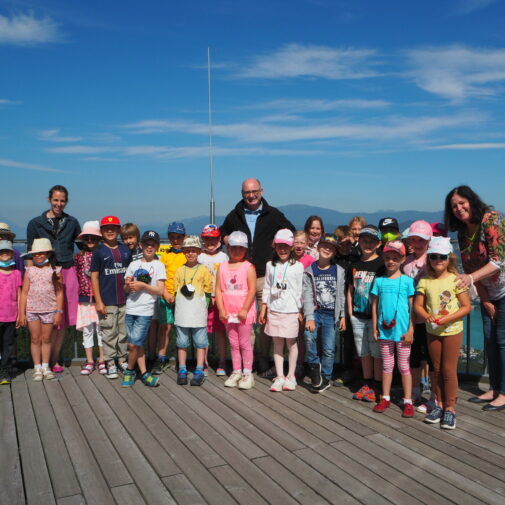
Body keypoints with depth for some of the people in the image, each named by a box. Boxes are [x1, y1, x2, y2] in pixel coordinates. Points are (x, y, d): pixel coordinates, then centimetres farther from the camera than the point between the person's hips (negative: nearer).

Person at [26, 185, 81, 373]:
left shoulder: (72, 222, 10)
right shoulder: (36, 223, 4)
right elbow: (30, 253, 6)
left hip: (67, 272, 2)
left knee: (63, 319, 4)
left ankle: (55, 360, 16)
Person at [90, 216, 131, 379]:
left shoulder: (125, 250, 9)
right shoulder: (99, 252, 0)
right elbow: (94, 277, -2)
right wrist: (98, 301, -8)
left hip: (125, 300, 3)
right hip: (107, 301, -3)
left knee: (124, 332, 10)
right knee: (109, 333, 2)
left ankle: (122, 359, 24)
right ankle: (110, 363, 13)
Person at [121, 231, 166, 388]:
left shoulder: (159, 265, 1)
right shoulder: (133, 264, 11)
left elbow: (160, 290, -5)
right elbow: (126, 290, 12)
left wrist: (142, 285, -14)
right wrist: (128, 284, -9)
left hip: (145, 311, -4)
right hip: (130, 309, 4)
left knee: (133, 344, -7)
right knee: (137, 345, 7)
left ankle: (129, 371, 15)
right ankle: (144, 373, 18)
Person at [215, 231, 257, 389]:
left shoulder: (248, 267, -5)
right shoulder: (223, 266, 6)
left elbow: (252, 290, -10)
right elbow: (218, 289, 3)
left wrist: (244, 310, -15)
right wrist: (221, 310, -4)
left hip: (244, 313, -4)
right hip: (228, 313, 4)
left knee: (245, 343, 2)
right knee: (233, 343, 12)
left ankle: (247, 374, 11)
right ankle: (236, 372, 22)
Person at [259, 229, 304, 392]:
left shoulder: (297, 266, -1)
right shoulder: (270, 265, 8)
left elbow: (300, 290, 0)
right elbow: (267, 288, 11)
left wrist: (300, 311, -2)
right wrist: (263, 309, 8)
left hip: (290, 311, -3)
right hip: (274, 310, 3)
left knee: (291, 342, 5)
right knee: (277, 343, 7)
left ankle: (291, 376, 17)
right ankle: (279, 377, 14)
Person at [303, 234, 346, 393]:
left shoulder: (339, 271, 4)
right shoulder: (310, 271, 1)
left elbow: (341, 295, 6)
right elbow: (307, 295, -6)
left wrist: (342, 316, 3)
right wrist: (309, 317, -15)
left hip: (331, 315, 1)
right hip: (315, 312, 0)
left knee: (329, 349, 0)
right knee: (309, 336, -26)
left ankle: (325, 379, 18)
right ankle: (314, 365, -2)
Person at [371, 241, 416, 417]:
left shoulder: (407, 281, -4)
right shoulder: (379, 281, 3)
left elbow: (412, 307, -3)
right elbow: (375, 305, 6)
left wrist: (410, 330, -7)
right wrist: (375, 328, 3)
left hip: (402, 330, -2)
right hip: (384, 330, 3)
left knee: (404, 366, 7)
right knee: (387, 365, 14)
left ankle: (407, 401, 16)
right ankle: (385, 398, 24)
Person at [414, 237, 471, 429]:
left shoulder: (455, 280, -8)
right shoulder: (425, 281, -1)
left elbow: (467, 306, -8)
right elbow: (418, 305, 1)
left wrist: (448, 318, -20)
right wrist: (428, 317, -19)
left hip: (452, 330, -3)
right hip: (432, 331, 3)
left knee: (449, 370, 2)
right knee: (436, 369, 13)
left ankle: (450, 408, 13)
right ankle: (439, 404, 26)